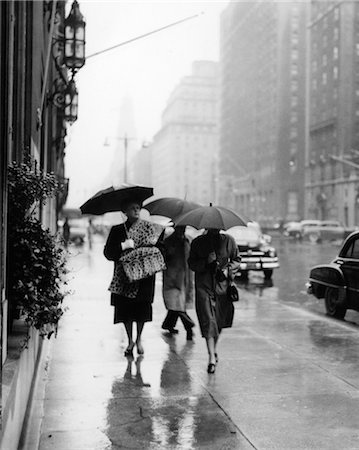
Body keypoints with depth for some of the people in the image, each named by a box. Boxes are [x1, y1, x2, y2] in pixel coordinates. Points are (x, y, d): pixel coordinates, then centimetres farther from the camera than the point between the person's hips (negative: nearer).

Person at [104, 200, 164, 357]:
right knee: (126, 309, 1)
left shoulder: (149, 228, 7)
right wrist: (123, 246, -14)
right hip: (124, 276, 0)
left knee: (142, 308, -1)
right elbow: (107, 252, 0)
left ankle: (139, 339, 19)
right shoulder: (117, 230, 6)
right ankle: (130, 341, 18)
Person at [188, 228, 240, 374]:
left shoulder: (229, 241, 5)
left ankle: (214, 348, 37)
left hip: (223, 285, 2)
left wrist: (229, 270, -6)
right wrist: (206, 262, -15)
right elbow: (191, 263, 3)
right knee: (208, 321, -11)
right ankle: (212, 357, -12)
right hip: (204, 286, -2)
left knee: (219, 320, 11)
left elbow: (236, 260, 13)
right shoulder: (197, 242, 2)